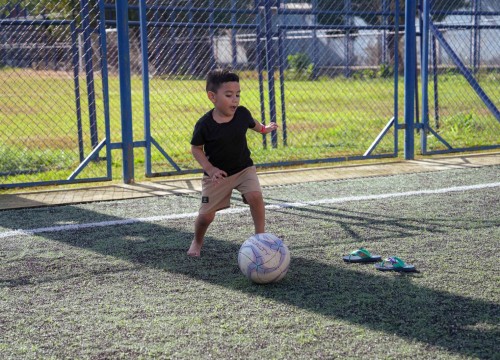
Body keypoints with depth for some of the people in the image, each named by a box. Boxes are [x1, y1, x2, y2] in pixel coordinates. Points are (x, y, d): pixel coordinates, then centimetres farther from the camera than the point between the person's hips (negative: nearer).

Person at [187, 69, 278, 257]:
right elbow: (196, 148, -7)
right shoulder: (204, 124, -21)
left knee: (255, 196, -25)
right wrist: (209, 169, -18)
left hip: (244, 168, 2)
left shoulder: (242, 113, -12)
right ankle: (197, 241, 31)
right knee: (206, 215, -2)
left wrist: (264, 128, 29)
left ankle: (260, 235, -7)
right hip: (217, 174, -2)